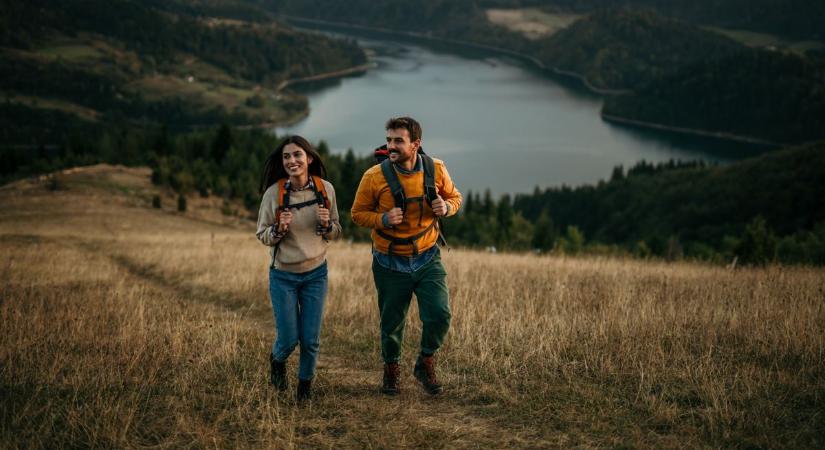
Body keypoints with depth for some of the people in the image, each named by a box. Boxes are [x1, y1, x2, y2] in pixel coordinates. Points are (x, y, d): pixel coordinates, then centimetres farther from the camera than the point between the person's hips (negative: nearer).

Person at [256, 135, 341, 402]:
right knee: (288, 339, 3)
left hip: (316, 273, 2)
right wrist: (279, 228, -24)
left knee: (310, 339, 4)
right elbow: (262, 236, -3)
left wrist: (326, 224, -17)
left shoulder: (325, 189, -6)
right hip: (283, 276, -1)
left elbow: (336, 234, 5)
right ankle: (277, 361, 39)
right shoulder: (273, 193, -13)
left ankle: (305, 383, 30)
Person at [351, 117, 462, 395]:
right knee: (392, 323, 10)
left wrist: (446, 207, -15)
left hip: (428, 259, 1)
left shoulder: (436, 170, -9)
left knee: (439, 315, -11)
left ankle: (425, 364, 17)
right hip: (390, 264, -1)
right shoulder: (374, 177, -15)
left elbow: (455, 197, 9)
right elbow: (358, 214, -3)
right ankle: (391, 370, 38)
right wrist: (383, 219, -24)